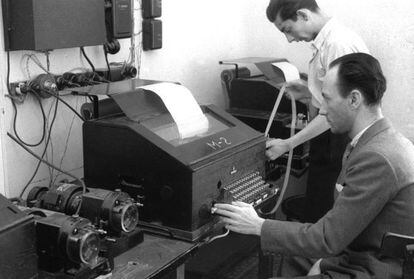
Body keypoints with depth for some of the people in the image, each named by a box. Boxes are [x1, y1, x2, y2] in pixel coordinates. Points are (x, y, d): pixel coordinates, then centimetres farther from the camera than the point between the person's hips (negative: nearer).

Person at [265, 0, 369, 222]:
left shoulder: (339, 44, -20)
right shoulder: (324, 42, 10)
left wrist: (288, 144, -19)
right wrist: (309, 93, 7)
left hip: (335, 143, -9)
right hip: (325, 138, 9)